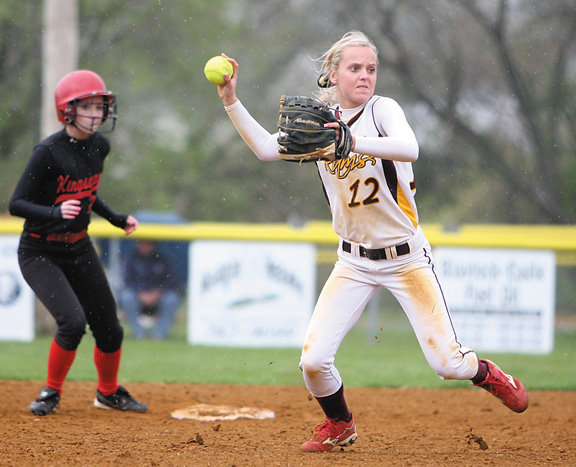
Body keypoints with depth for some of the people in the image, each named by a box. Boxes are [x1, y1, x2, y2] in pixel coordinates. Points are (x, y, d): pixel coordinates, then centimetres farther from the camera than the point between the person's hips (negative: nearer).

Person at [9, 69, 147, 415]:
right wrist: (55, 212, -37)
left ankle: (109, 393, 33)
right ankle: (52, 392, 1)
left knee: (109, 328, 8)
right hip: (40, 253, -6)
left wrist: (116, 219, 11)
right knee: (72, 322, -22)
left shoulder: (99, 146, 0)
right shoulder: (49, 152, -21)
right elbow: (16, 204, -21)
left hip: (79, 249, 6)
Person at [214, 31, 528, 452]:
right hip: (354, 262, 3)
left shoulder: (383, 109, -12)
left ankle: (487, 374, 29)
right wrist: (231, 102, -8)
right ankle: (340, 425, 20)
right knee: (313, 361, -10)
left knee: (446, 362, -7)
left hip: (406, 256, -3)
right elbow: (266, 149, -1)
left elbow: (409, 149, -33)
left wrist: (350, 142, -46)